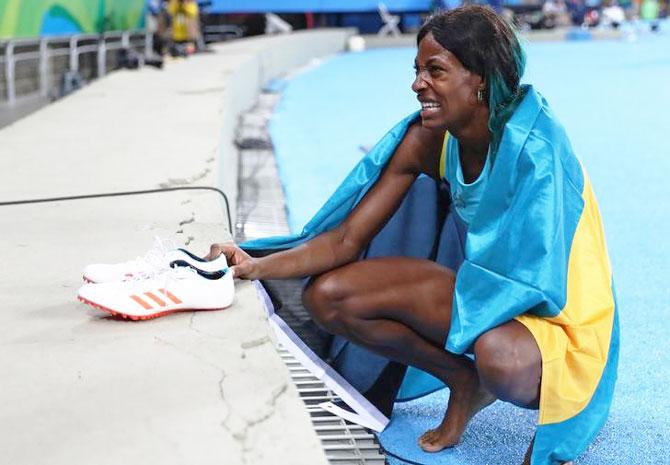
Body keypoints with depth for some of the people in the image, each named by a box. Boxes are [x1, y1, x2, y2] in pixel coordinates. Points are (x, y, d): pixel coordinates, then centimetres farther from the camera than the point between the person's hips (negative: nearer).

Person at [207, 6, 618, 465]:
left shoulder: (532, 143, -26)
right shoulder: (426, 141, -9)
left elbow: (529, 281, -23)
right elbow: (347, 239, -10)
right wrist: (256, 266, -23)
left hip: (550, 312, -5)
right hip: (479, 285, 6)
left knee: (499, 357, -42)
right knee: (326, 296, -9)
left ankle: (553, 403, -2)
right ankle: (465, 382, 7)